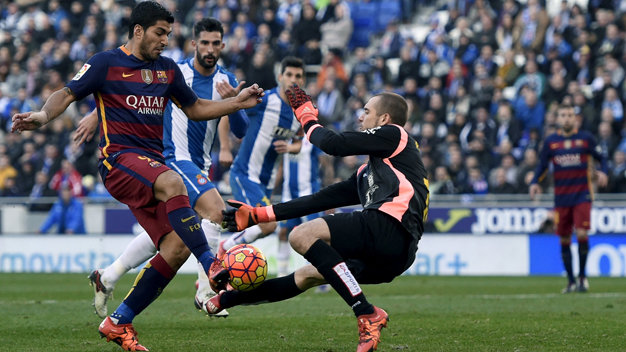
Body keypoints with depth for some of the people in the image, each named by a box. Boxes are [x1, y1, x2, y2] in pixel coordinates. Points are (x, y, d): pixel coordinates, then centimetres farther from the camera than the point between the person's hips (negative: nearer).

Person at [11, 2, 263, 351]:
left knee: (177, 247, -10)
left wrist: (237, 102, 15)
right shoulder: (106, 63, 1)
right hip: (118, 158, -7)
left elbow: (195, 108, 28)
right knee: (173, 183, -38)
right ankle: (214, 270, -43)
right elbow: (67, 94, -3)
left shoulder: (168, 69, 18)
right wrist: (44, 115, -23)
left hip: (152, 164, 7)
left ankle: (118, 323, 1)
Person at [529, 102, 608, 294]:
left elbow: (601, 158, 7)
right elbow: (542, 165, 13)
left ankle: (582, 276, 2)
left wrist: (603, 172, -14)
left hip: (582, 194, -2)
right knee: (564, 240, 4)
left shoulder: (586, 138, 1)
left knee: (581, 234, -16)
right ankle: (571, 281, 16)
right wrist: (534, 182, -4)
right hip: (561, 197, 2)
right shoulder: (550, 141, 6)